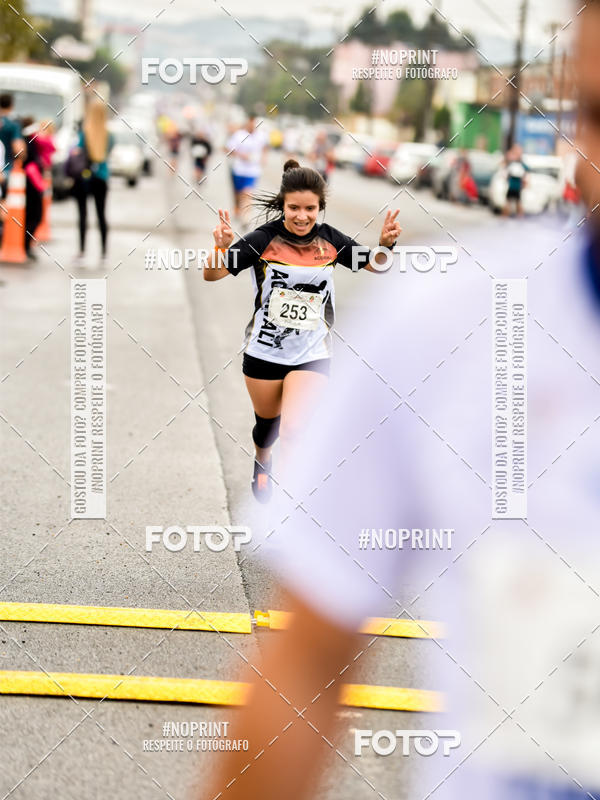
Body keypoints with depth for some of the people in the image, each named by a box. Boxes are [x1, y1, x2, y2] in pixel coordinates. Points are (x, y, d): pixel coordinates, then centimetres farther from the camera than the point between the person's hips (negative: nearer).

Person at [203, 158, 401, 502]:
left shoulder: (330, 240, -6)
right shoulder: (264, 239, -14)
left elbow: (374, 265, 8)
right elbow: (212, 275, -14)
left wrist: (386, 244, -14)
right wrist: (222, 247, -36)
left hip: (312, 354, 0)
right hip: (264, 349, 0)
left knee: (294, 431, -16)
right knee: (268, 423, 20)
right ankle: (262, 464, 53)